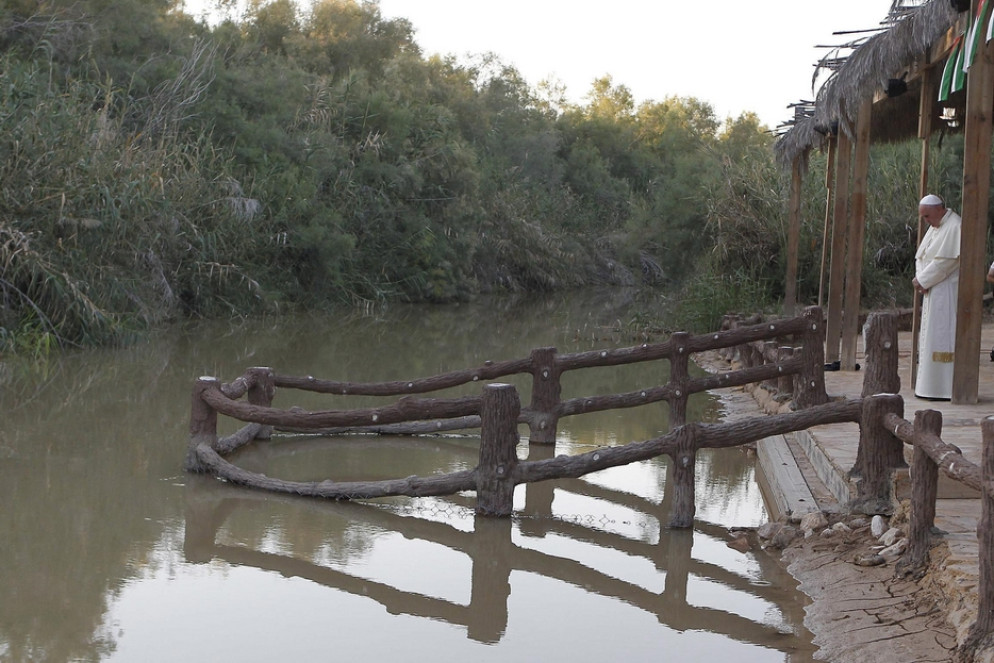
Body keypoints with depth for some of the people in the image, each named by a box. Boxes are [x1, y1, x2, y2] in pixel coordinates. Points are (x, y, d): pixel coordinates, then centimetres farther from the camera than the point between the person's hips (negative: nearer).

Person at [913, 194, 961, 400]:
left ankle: (946, 389, -7)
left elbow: (945, 261, -20)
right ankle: (930, 386, 14)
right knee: (930, 337, 10)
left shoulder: (954, 227, -13)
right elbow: (921, 257, 15)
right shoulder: (935, 227, 17)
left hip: (948, 292, -10)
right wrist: (920, 278, -3)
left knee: (942, 336, -10)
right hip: (933, 291, 10)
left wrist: (922, 280, -14)